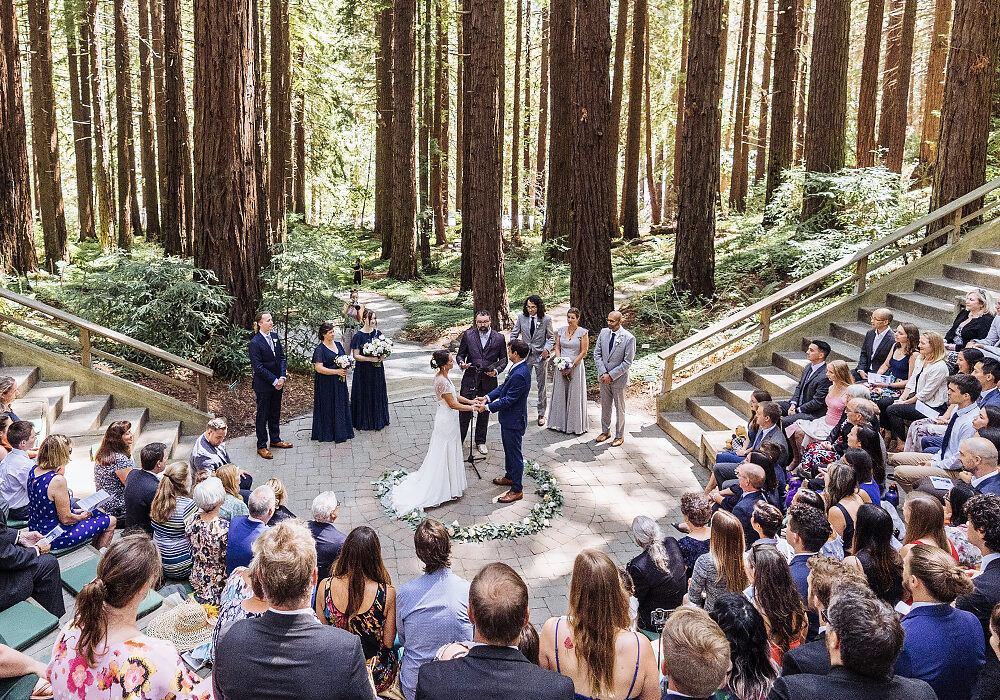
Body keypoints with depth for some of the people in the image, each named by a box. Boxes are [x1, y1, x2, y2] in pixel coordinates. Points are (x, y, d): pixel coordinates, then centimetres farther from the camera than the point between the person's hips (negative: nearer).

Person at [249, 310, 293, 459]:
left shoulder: (274, 336, 4)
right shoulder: (255, 343, -17)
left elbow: (282, 357, 7)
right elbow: (258, 367, -19)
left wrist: (282, 377, -6)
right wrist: (275, 381, -17)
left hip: (277, 383, 7)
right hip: (263, 385, -6)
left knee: (275, 413, 19)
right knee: (262, 415, 5)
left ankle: (275, 439, 34)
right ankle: (261, 446, 16)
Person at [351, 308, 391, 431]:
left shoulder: (378, 333, 3)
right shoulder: (358, 336, -11)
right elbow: (356, 356, -11)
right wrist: (370, 359, -22)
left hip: (377, 370, 5)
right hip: (363, 370, -5)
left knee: (378, 394, 12)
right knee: (364, 395, 3)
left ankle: (378, 419, 26)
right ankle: (364, 421, 16)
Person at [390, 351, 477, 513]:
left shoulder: (442, 376, 3)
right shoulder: (442, 381, -27)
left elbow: (453, 395, 15)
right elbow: (453, 404, -22)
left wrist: (470, 401, 9)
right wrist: (472, 408, -14)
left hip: (446, 419, 10)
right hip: (446, 421, -10)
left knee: (447, 455, 20)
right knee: (444, 455, 4)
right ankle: (445, 489, 17)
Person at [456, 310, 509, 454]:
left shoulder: (499, 338, -1)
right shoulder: (468, 335, -1)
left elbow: (504, 360, 6)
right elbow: (460, 354, 5)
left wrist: (496, 371, -12)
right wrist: (461, 363, -17)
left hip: (488, 381, 1)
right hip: (470, 379, -1)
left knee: (484, 412, 13)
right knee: (464, 410, 1)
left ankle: (481, 442, 28)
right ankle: (458, 440, 14)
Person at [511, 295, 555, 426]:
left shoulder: (546, 319, -8)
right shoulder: (521, 317, -3)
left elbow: (551, 337, 1)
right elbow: (514, 334, 8)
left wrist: (547, 348, -17)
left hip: (540, 356, -1)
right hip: (525, 355, 1)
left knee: (542, 386, 8)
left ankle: (541, 414, 20)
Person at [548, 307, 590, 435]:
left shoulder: (583, 332, -6)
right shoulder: (561, 331, 7)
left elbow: (583, 352, -8)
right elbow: (557, 347, 9)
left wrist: (571, 367, -13)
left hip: (576, 366, -4)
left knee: (575, 395, 1)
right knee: (560, 393, 8)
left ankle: (576, 425, 11)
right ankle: (560, 423, 19)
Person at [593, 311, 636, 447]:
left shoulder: (629, 338, -17)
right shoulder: (603, 332, -2)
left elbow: (627, 362, -15)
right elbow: (597, 354, 1)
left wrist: (611, 375, -17)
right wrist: (603, 373, -9)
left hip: (618, 378, -4)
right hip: (604, 378, 5)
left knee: (619, 408, 9)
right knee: (605, 405, 17)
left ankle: (620, 436, 22)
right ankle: (605, 431, 34)